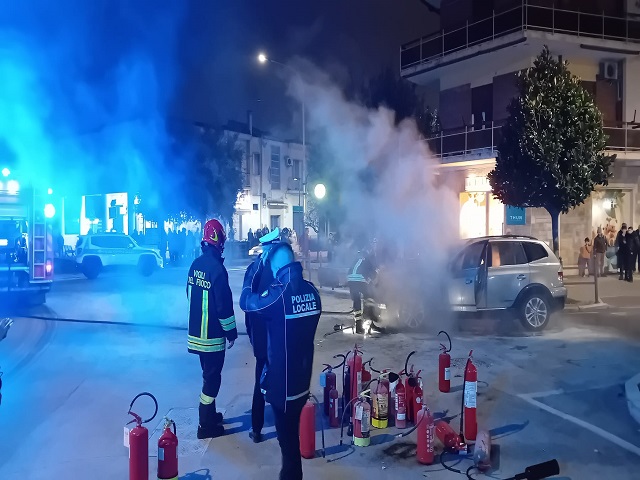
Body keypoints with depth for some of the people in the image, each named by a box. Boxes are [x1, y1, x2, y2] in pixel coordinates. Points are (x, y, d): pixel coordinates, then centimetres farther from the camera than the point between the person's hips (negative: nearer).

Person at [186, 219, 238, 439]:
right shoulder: (217, 268, -21)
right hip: (212, 334, -8)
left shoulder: (196, 264, 3)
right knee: (212, 377, 2)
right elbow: (224, 304, -19)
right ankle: (206, 426, 9)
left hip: (197, 331, 8)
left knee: (209, 373, 21)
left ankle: (209, 413, 35)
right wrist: (231, 331, -8)